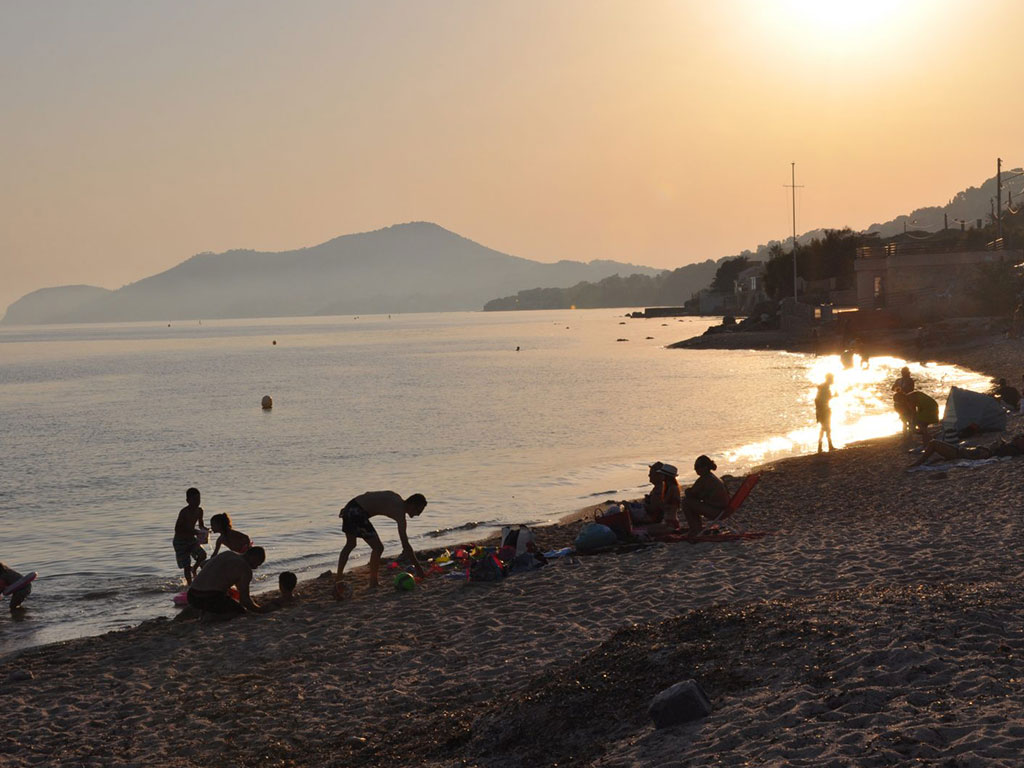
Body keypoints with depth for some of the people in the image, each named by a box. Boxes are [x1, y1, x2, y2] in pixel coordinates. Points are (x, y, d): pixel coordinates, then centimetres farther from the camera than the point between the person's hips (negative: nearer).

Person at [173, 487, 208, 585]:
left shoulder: (199, 511, -2)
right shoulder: (184, 512, -23)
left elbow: (200, 525, 14)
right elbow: (177, 529, -28)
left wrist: (205, 530, -9)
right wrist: (194, 532, -34)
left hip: (192, 539, 5)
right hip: (180, 541, -5)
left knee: (203, 554, -17)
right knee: (187, 566, -5)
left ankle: (194, 569, 10)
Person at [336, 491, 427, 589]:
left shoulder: (396, 498, 15)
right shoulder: (400, 512, -11)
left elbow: (367, 495, 26)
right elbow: (405, 545, -15)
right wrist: (417, 567, -11)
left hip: (350, 507, 10)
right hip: (357, 514, -10)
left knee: (350, 545, 27)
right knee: (378, 548, -5)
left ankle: (337, 580, 33)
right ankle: (373, 583, 6)